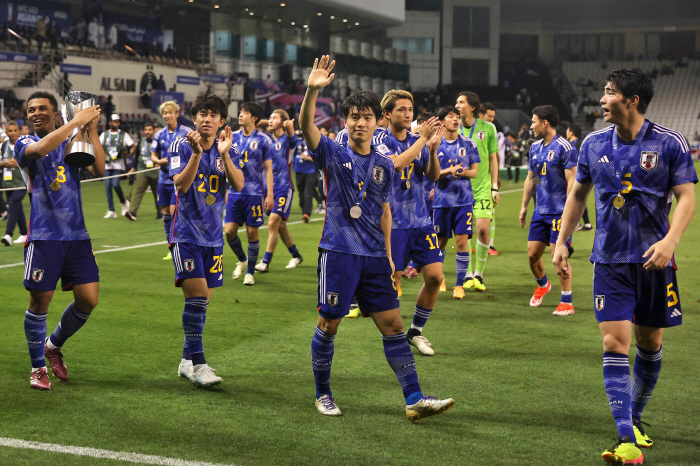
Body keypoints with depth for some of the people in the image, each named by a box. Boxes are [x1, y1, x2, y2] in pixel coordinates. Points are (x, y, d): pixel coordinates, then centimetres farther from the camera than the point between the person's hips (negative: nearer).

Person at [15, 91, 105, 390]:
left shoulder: (72, 143, 13)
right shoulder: (25, 144, 2)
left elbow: (99, 170, -2)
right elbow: (41, 148, -23)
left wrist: (91, 131, -7)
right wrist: (77, 122, -19)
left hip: (77, 236, 4)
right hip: (44, 236, -4)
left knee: (88, 299, 0)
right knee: (40, 301, 0)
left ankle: (54, 345, 26)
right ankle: (38, 368, 17)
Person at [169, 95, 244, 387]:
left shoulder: (227, 150, 5)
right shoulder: (181, 146, -5)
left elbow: (238, 185, -10)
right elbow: (181, 184, -18)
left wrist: (224, 154, -22)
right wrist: (196, 153, -29)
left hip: (213, 235, 5)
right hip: (186, 234, -5)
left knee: (203, 300, 9)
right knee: (196, 294, -16)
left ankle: (187, 361, 21)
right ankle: (197, 363, -10)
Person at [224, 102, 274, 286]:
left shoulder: (263, 140, -2)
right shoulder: (233, 137, 8)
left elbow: (268, 169, -1)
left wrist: (270, 195, -6)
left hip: (254, 193, -3)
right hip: (235, 192, 3)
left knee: (252, 232, -1)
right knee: (229, 230, -3)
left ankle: (250, 272, 13)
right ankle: (242, 260, 24)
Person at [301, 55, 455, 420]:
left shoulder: (384, 164, 10)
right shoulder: (333, 154, -2)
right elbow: (306, 126, -20)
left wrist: (387, 253, 15)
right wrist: (313, 90, -37)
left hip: (374, 255, 4)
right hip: (338, 252, -4)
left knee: (393, 324, 1)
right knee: (328, 325, 3)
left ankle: (414, 399, 3)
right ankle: (323, 394, 22)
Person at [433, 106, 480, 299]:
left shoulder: (468, 144, 5)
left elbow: (475, 171, 7)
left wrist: (465, 172, -16)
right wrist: (449, 171, -17)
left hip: (464, 200, 0)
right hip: (441, 200, 0)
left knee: (462, 241, -9)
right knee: (441, 241, 10)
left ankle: (459, 284, 0)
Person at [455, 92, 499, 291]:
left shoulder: (487, 128, 2)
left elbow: (493, 159, 7)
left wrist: (494, 187, 3)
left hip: (482, 187, -1)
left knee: (483, 228, -11)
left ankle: (479, 274, 4)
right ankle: (469, 274, 14)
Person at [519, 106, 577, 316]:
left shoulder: (564, 147, -11)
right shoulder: (535, 147, 12)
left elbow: (572, 181, -14)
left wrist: (568, 211, -18)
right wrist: (524, 206, 20)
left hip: (559, 212, -7)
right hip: (540, 211, 7)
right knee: (532, 253, 8)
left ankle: (567, 302, 4)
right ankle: (542, 285, 37)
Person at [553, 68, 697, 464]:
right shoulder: (594, 145, 4)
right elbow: (578, 195, 16)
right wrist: (562, 242, 12)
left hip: (654, 260, -1)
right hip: (609, 261, 1)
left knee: (650, 343, 11)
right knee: (614, 345, -9)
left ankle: (635, 418, 34)